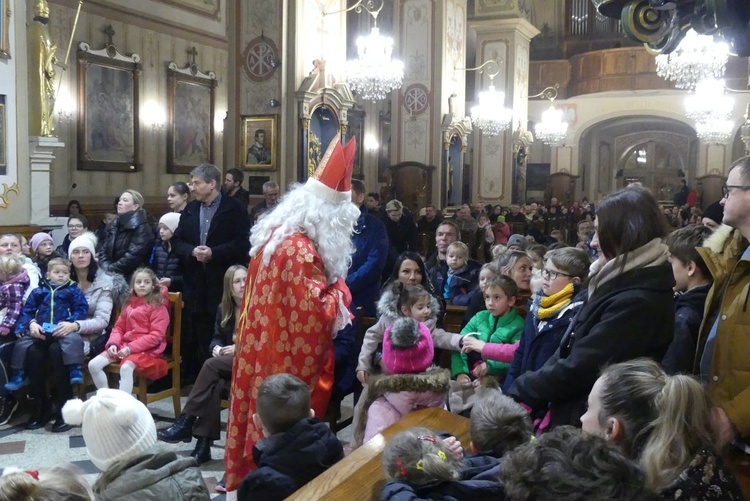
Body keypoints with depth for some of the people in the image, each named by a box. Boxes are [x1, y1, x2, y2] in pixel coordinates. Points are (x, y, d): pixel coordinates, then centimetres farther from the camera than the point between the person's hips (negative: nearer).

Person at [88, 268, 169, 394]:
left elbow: (156, 336, -13)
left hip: (147, 349, -7)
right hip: (124, 345, 7)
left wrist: (131, 348, -19)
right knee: (93, 365, -9)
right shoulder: (129, 304, 18)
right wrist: (113, 344, -6)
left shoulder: (158, 307, -5)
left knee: (126, 367, -36)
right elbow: (119, 327, 16)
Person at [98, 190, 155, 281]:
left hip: (132, 278, -6)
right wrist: (105, 268, -6)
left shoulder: (142, 228, -8)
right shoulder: (114, 225, 14)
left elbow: (133, 256, -17)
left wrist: (110, 270, -14)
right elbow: (103, 250, 12)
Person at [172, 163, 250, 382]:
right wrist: (192, 251, -10)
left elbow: (242, 243, -11)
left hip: (224, 282, -5)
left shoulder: (235, 209, -4)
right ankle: (194, 378, 21)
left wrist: (214, 253, -19)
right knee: (196, 335, 10)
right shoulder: (190, 209, 13)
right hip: (195, 282, 5)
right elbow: (176, 240, 11)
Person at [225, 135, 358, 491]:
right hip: (289, 362, -9)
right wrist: (339, 288, -10)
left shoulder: (273, 235, 7)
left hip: (261, 352, 9)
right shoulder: (300, 250, -23)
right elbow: (318, 315, -26)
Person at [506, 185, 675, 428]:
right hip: (579, 417, 9)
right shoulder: (622, 284, 9)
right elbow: (571, 351, 10)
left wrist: (519, 391, -9)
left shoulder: (636, 302, -23)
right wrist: (526, 386, 0)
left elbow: (578, 369, -22)